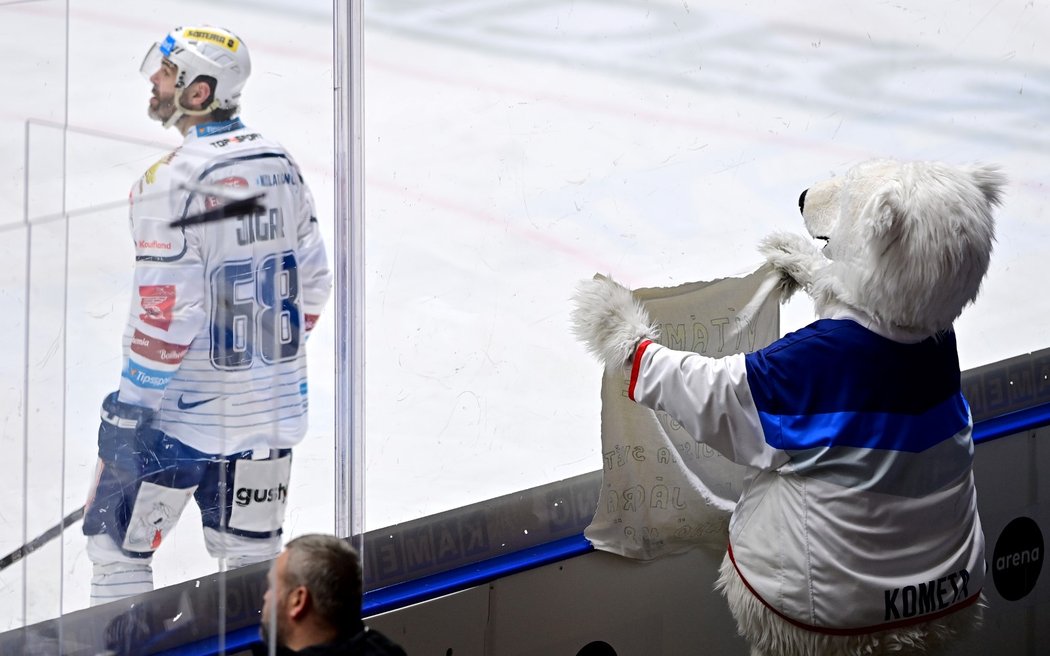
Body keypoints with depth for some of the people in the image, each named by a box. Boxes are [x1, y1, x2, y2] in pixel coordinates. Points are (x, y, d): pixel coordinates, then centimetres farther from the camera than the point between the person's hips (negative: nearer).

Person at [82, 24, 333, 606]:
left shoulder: (173, 181, -19)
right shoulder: (280, 167, 4)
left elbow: (167, 311, -21)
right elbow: (312, 283, 12)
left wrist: (131, 405, -13)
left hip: (185, 409, -7)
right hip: (271, 408, 7)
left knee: (118, 546, 7)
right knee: (252, 558, 15)